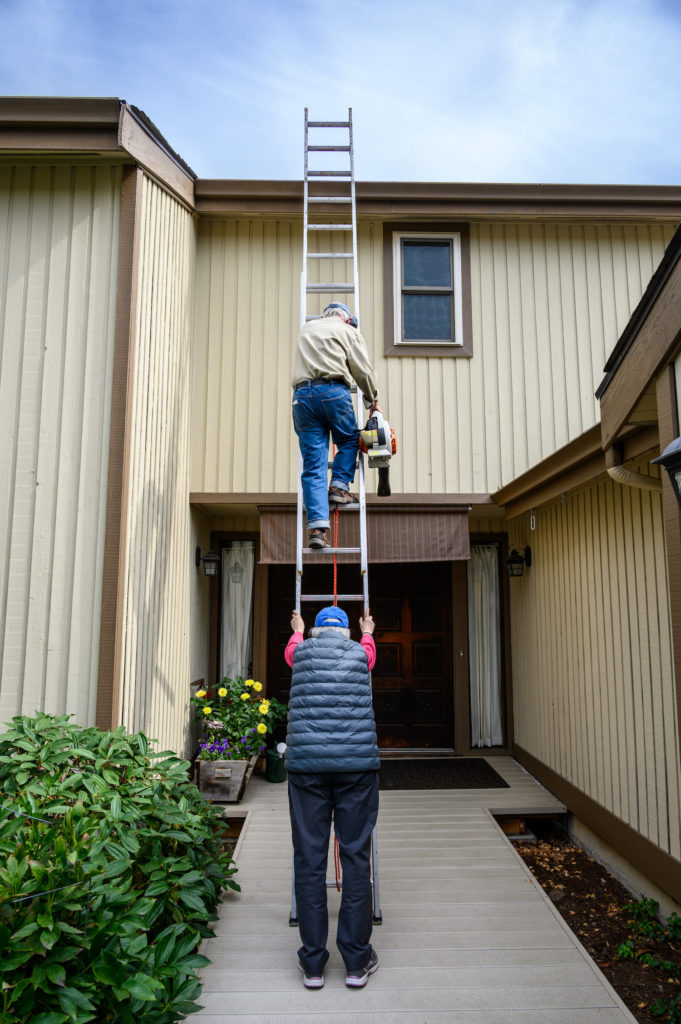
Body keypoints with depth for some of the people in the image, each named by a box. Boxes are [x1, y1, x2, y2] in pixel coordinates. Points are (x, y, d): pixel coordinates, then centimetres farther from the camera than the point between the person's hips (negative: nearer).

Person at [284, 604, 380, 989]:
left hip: (306, 764, 1)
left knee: (309, 859, 6)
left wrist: (298, 629, 59)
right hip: (357, 763, 0)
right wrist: (368, 632, 60)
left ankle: (313, 964, 14)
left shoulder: (302, 651, 12)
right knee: (356, 856, 6)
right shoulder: (359, 653, 12)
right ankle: (357, 961, 15)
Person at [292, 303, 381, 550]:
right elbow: (363, 370, 9)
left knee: (313, 465, -1)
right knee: (349, 441, 24)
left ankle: (317, 526, -8)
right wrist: (373, 400, 20)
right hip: (333, 391, -3)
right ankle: (340, 486, 5)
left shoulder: (306, 329, 30)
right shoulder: (347, 331, 15)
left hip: (302, 394, 3)